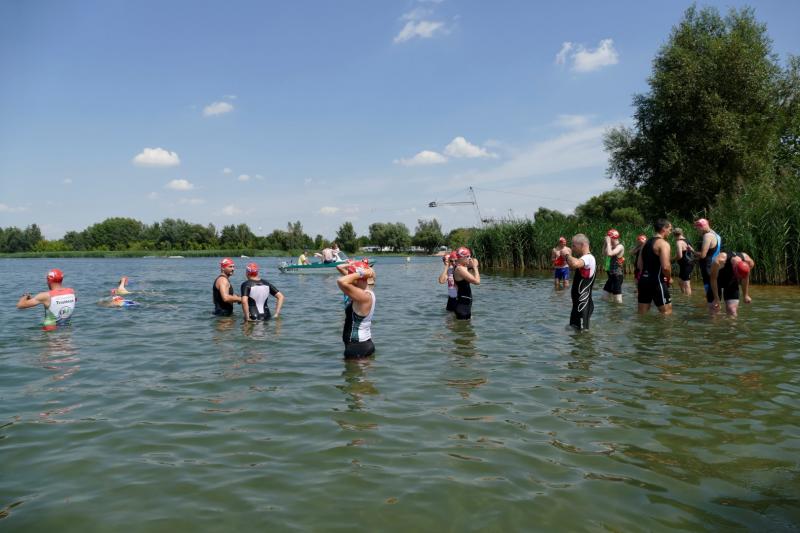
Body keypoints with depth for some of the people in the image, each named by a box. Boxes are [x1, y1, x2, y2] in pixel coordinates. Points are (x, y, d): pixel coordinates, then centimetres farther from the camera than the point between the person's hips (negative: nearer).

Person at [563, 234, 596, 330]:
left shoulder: (588, 258, -20)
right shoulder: (585, 258, 13)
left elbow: (575, 264, -40)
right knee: (576, 326, 21)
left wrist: (568, 255, -24)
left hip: (583, 302, -11)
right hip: (580, 301, 11)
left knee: (582, 329, -3)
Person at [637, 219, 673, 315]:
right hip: (656, 281, -8)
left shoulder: (646, 242, 15)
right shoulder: (663, 243, -11)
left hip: (644, 279, 8)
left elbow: (640, 265, 18)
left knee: (642, 313, 12)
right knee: (667, 312, 1)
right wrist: (669, 278, -3)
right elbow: (665, 267, -21)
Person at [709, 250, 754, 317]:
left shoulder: (749, 262, -26)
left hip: (732, 282, 3)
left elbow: (745, 278, -4)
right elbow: (713, 279, -22)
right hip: (718, 281, -3)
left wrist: (746, 295, 4)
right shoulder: (719, 261, -39)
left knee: (733, 311, -8)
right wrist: (716, 298, -16)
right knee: (714, 309, -4)